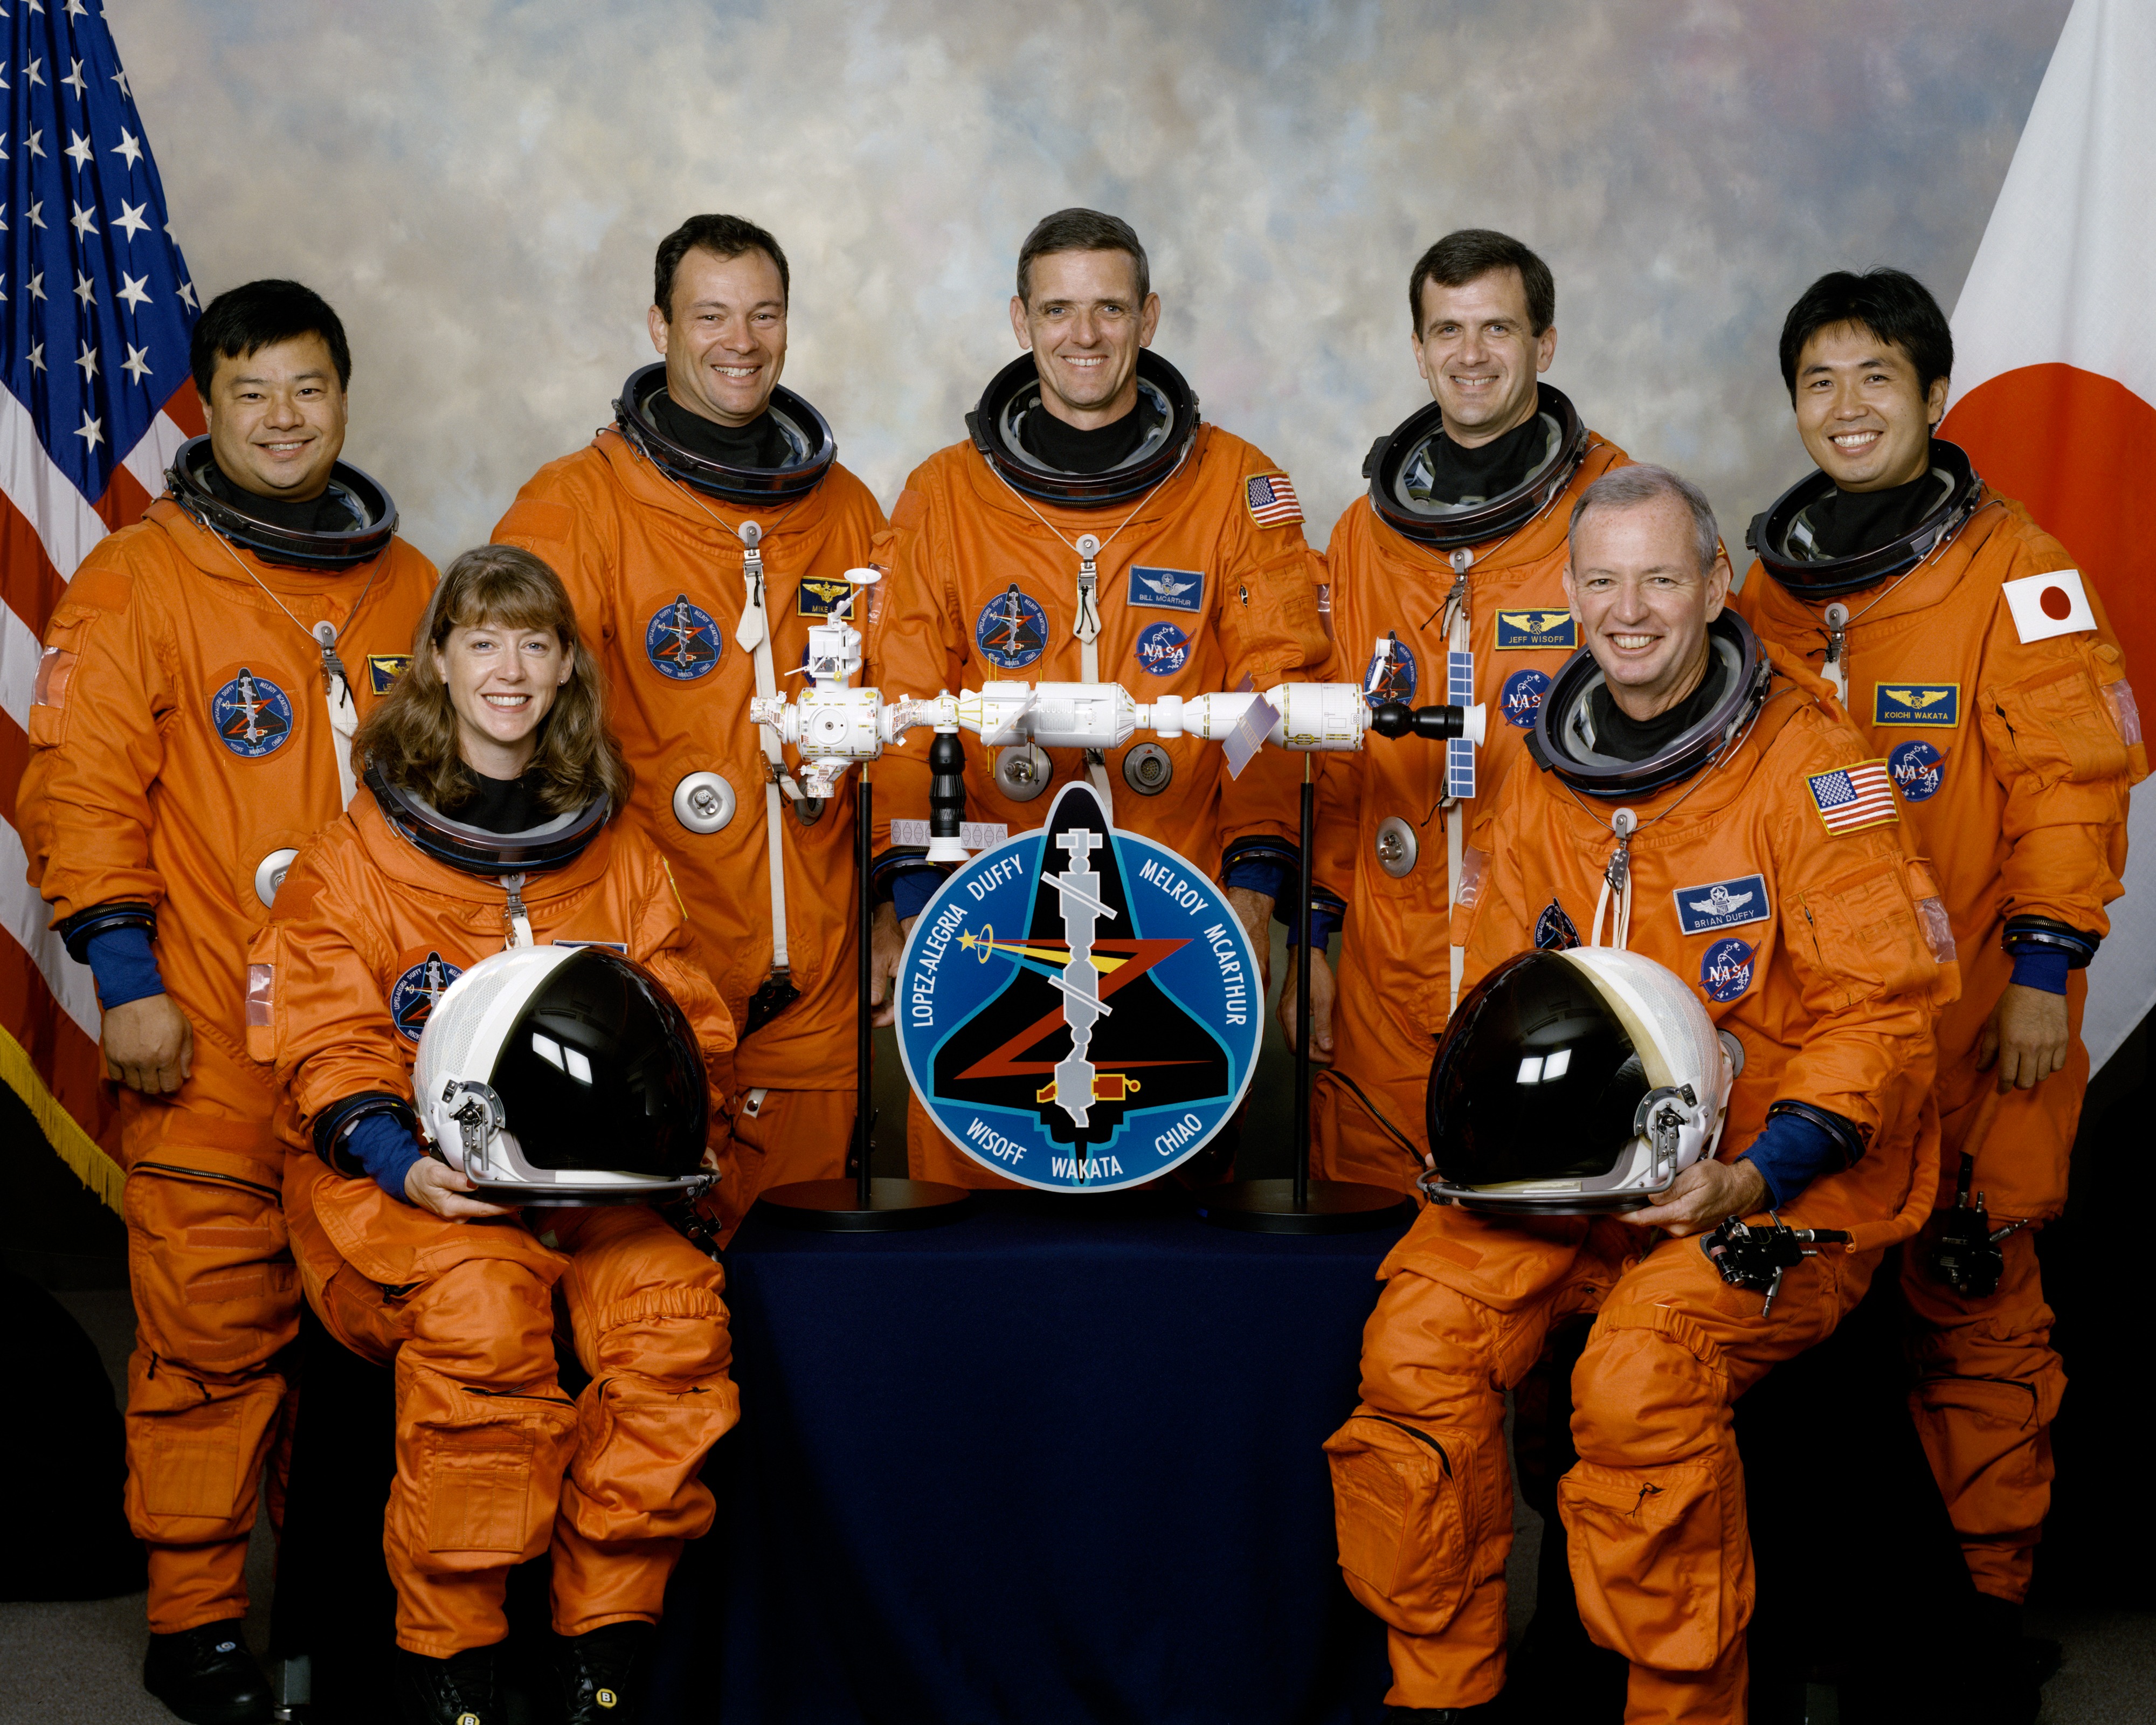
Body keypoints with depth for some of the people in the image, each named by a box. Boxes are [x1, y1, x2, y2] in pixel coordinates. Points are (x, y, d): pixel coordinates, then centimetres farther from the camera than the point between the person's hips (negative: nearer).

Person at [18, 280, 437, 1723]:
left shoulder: (408, 586, 14)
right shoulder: (140, 580, 1)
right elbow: (84, 790, -4)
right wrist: (125, 978, -11)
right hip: (211, 1037, -4)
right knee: (215, 1321, -3)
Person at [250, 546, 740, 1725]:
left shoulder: (619, 855, 16)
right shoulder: (359, 853, 7)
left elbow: (691, 1028, 14)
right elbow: (326, 1043, -1)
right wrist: (403, 1162, -19)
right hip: (407, 1180, -2)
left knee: (672, 1302, -28)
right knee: (478, 1306, -34)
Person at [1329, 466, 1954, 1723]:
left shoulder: (1803, 760, -7)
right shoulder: (1545, 790, 10)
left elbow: (1881, 1002, -12)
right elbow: (1502, 1003, 18)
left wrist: (1752, 1178, -22)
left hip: (1790, 1172, -5)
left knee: (1644, 1368, -30)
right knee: (1417, 1337, -15)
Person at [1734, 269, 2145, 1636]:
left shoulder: (2019, 574, -6)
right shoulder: (1776, 583, 11)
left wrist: (2044, 970, -12)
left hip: (1971, 1022, -5)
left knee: (1977, 1305, -2)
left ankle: (1984, 1580, 12)